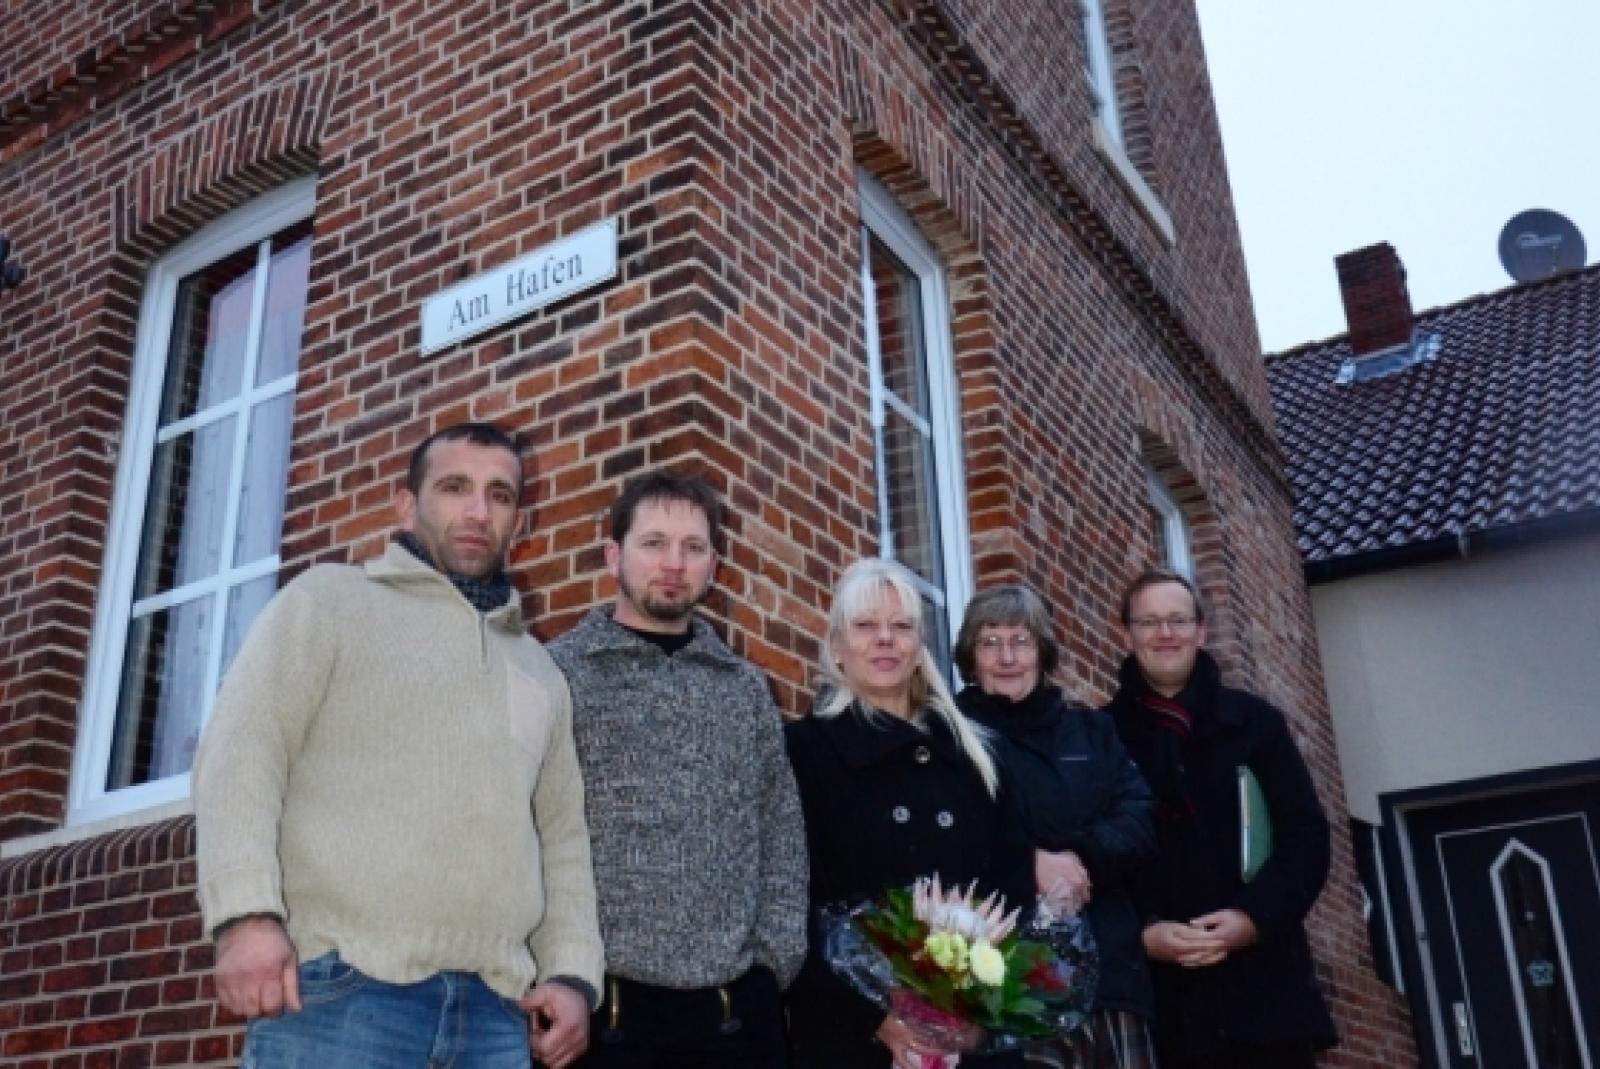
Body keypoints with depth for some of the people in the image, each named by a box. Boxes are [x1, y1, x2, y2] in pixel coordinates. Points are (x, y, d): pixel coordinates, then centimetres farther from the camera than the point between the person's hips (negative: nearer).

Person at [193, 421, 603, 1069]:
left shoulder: (539, 670, 25)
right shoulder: (329, 599, 10)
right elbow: (242, 752, -1)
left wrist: (572, 973, 8)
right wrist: (246, 913, -15)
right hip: (341, 986, -4)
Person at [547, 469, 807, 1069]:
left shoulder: (748, 688, 12)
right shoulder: (556, 674, 0)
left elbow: (781, 837, 12)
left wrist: (774, 960, 3)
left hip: (736, 1005, 4)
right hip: (602, 1002, -3)